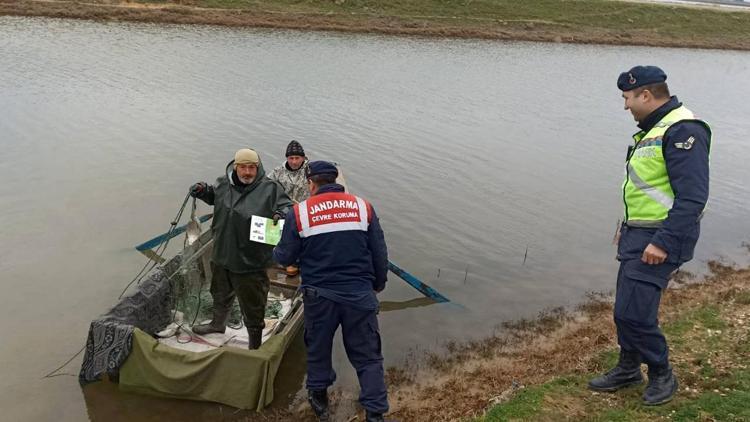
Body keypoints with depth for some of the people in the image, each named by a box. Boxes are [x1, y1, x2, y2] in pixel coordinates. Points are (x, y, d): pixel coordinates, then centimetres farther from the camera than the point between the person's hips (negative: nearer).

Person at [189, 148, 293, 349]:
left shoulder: (270, 188, -18)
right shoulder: (223, 184, -1)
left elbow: (288, 206, -15)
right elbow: (213, 196, 20)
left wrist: (282, 213, -37)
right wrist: (203, 190, 1)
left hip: (250, 264, -6)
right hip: (221, 257, 6)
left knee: (252, 307, 6)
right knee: (221, 295, 32)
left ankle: (255, 345, 28)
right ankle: (218, 323, 59)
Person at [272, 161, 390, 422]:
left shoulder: (299, 212, -6)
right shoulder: (363, 207, -2)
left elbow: (285, 257, 2)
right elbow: (379, 253, 1)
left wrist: (275, 251, 25)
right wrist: (378, 284, 17)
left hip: (320, 295, 0)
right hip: (360, 294, 0)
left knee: (318, 349, 23)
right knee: (367, 356, 11)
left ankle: (319, 397, 41)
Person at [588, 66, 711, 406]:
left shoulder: (683, 131, -18)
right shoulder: (652, 129, 14)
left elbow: (693, 197, -24)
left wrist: (664, 242, -26)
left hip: (660, 239, -10)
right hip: (636, 234, 10)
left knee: (633, 312, -9)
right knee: (626, 309, 15)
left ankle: (662, 374, 14)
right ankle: (628, 368, 32)